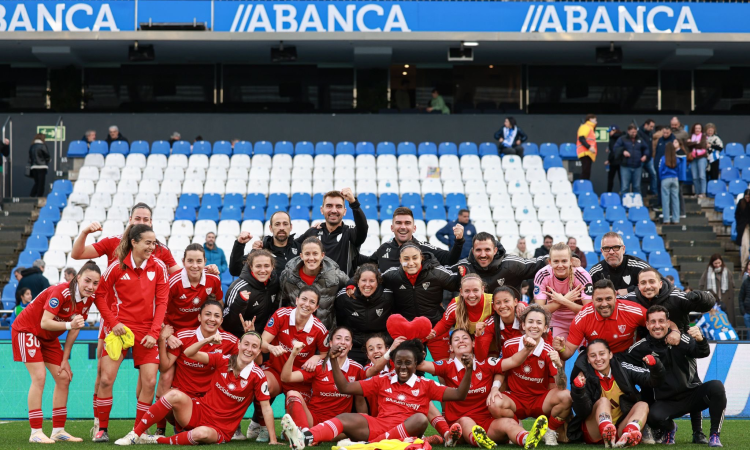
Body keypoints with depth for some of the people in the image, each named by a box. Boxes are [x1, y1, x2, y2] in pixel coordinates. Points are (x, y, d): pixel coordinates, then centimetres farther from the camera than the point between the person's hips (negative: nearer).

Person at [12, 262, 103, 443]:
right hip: (27, 330, -8)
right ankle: (36, 432, -16)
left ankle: (58, 431, 9)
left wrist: (65, 359, -1)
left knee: (64, 378, 2)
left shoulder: (89, 298, -9)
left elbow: (75, 328, -1)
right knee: (39, 376, -18)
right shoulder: (60, 292, -31)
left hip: (49, 337, 8)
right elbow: (45, 322, -35)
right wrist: (69, 324, -51)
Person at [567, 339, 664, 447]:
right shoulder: (585, 377, -8)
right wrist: (578, 390, -34)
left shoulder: (623, 368, -1)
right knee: (603, 401, -24)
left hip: (620, 430, 3)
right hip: (593, 433, -3)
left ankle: (628, 436, -49)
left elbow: (654, 380, -6)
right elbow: (582, 412, -16)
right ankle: (607, 438, -56)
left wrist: (654, 366, -27)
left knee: (642, 405, -16)